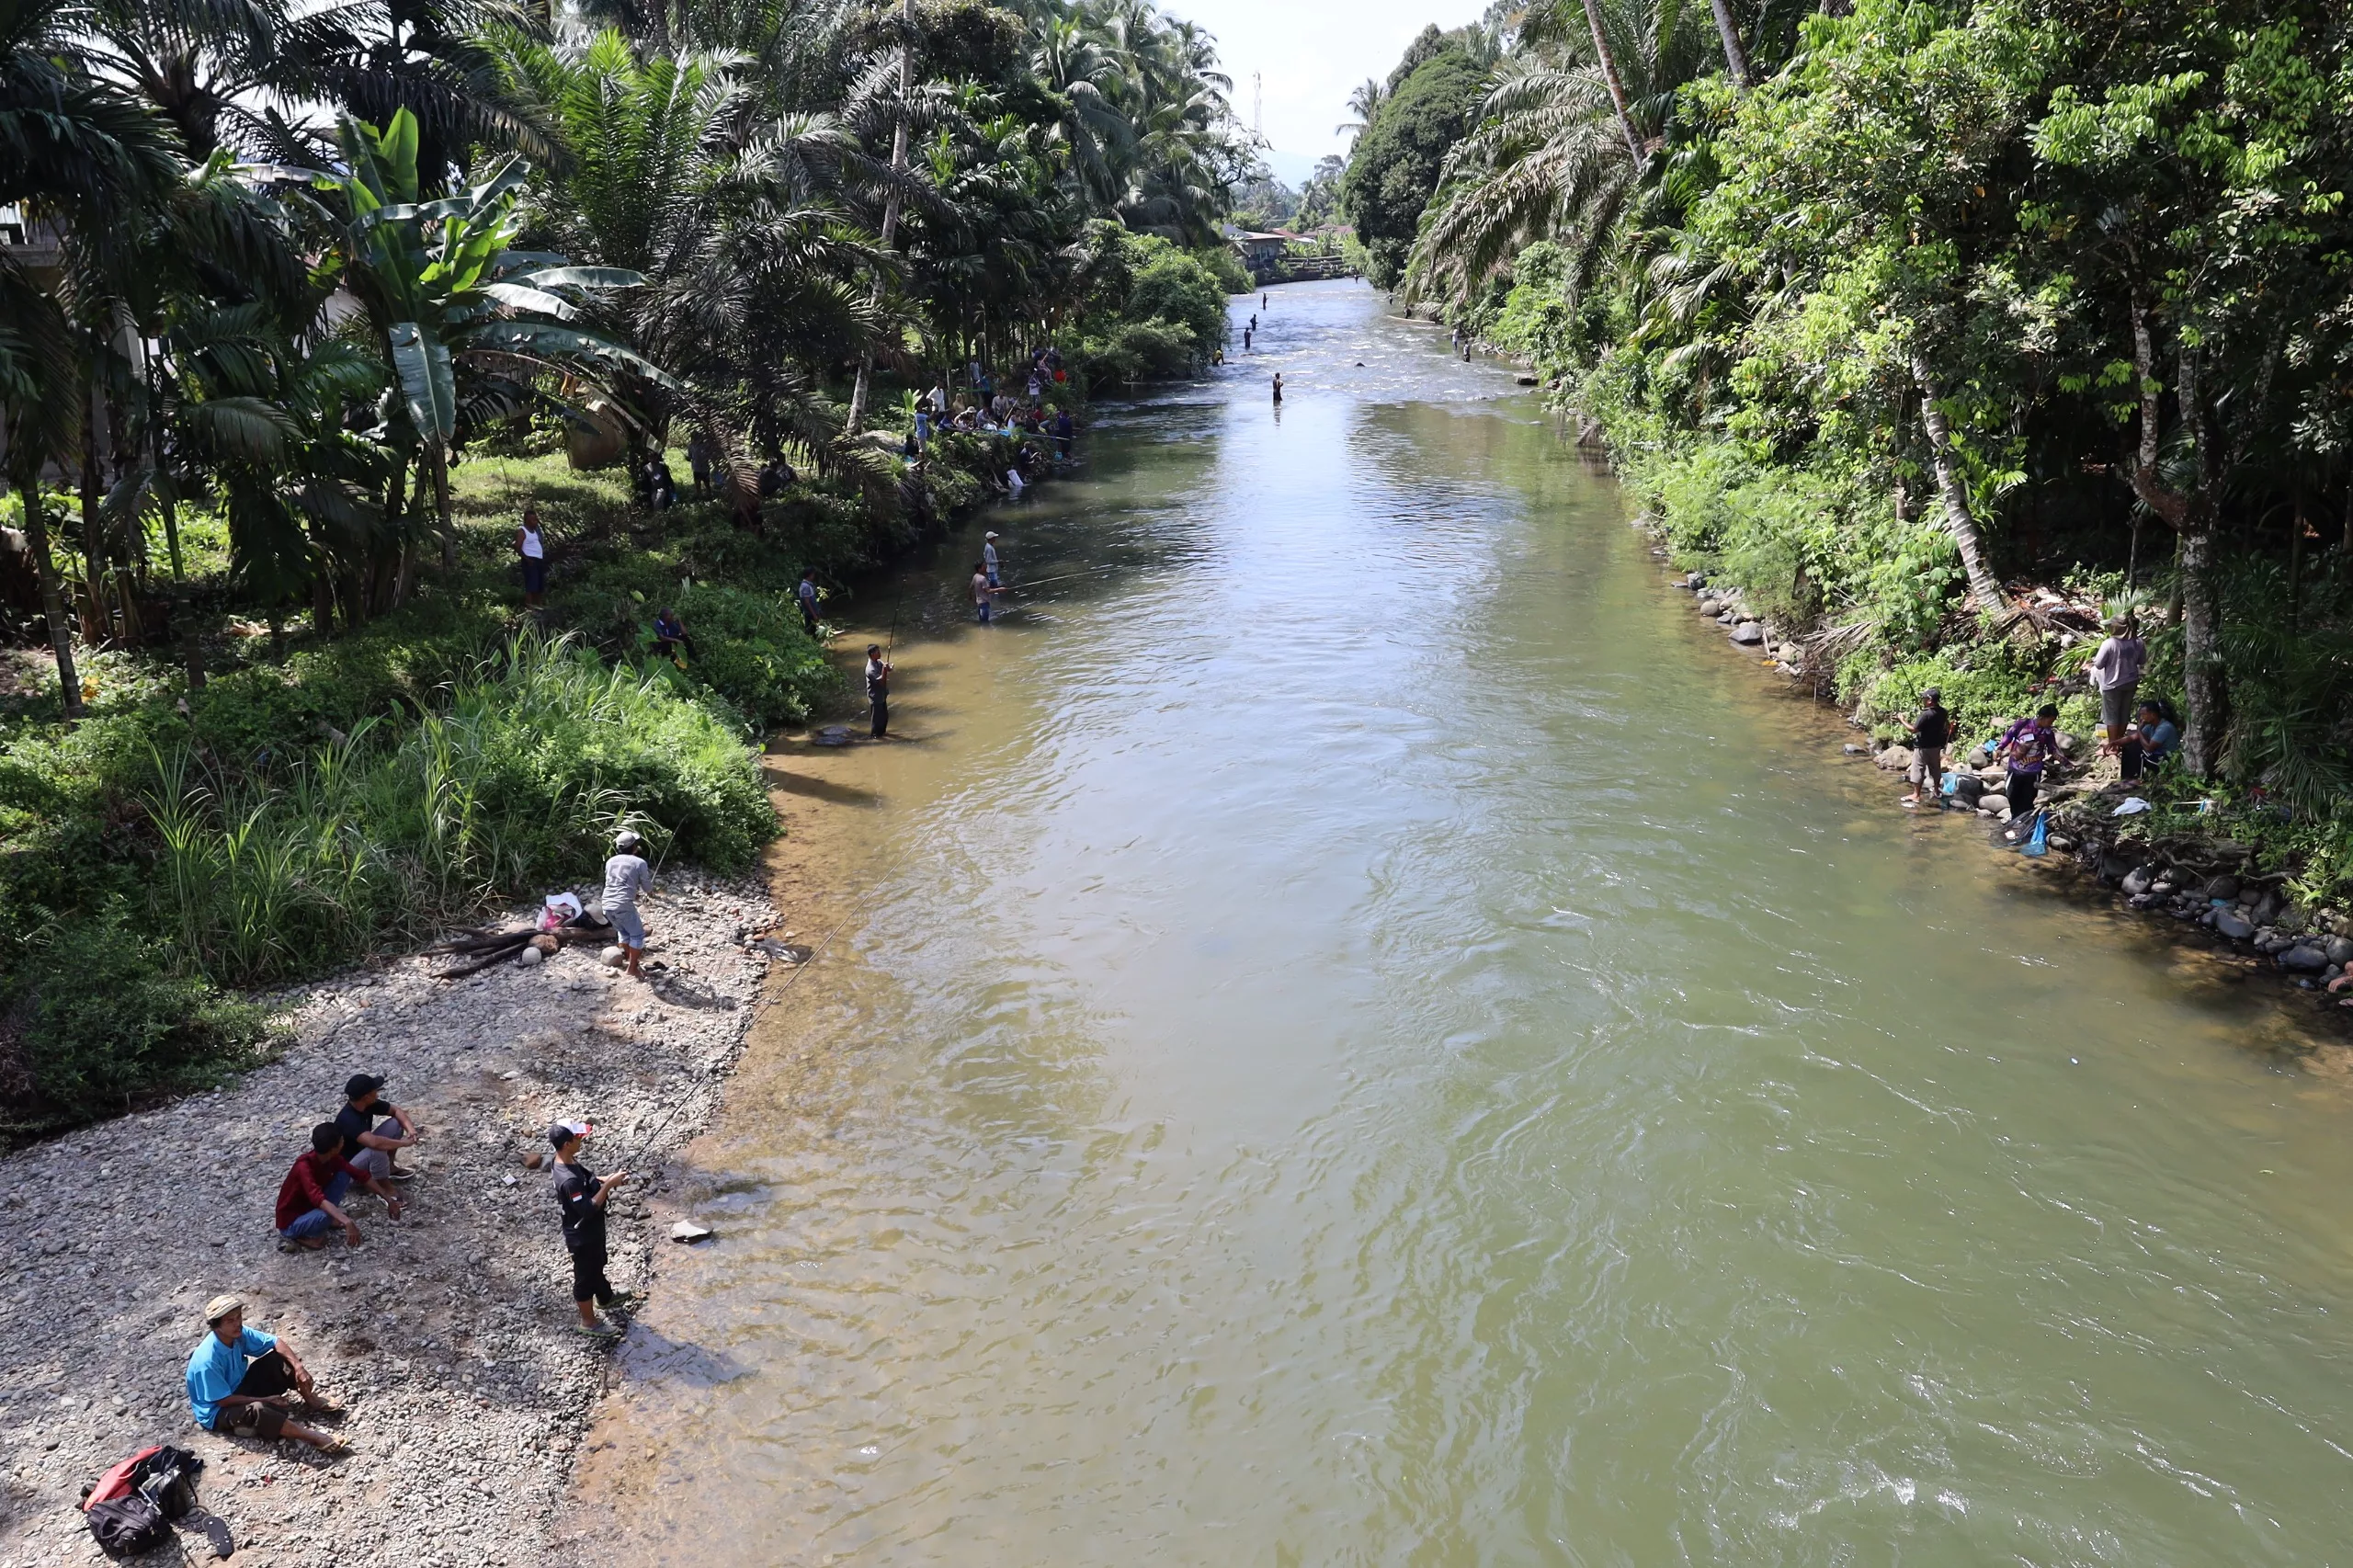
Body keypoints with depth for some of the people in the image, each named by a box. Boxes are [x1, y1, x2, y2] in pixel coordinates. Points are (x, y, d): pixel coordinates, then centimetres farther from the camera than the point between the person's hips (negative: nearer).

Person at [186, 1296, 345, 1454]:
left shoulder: (238, 1334, -12)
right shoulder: (207, 1360, -32)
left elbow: (276, 1342, -4)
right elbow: (224, 1400, -26)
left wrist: (298, 1367, -19)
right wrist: (265, 1400, -22)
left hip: (239, 1391, 8)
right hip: (217, 1412, -8)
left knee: (277, 1359, -5)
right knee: (256, 1410, -38)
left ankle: (313, 1403, 1)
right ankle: (317, 1439, -35)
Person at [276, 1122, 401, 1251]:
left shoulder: (332, 1158, -10)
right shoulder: (304, 1166, -33)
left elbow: (360, 1175, -1)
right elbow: (318, 1199, -48)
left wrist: (388, 1199, -3)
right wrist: (347, 1222, -59)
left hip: (310, 1209, 7)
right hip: (291, 1222, -7)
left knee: (344, 1176, -8)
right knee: (326, 1215, -37)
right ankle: (299, 1237, -7)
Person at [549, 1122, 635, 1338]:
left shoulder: (568, 1161, -9)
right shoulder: (569, 1180, -38)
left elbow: (587, 1178, 9)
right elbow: (588, 1209, -33)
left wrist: (608, 1179, -6)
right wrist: (609, 1185, -31)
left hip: (590, 1230, 9)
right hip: (582, 1235, -9)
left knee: (596, 1265, 32)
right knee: (586, 1275, 13)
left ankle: (605, 1298, 57)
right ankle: (588, 1323, 34)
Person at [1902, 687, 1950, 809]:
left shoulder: (1926, 715, -26)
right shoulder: (1942, 712, -1)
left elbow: (1913, 729, -24)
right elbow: (1946, 727, 12)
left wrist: (1903, 721, -12)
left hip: (1923, 747, -8)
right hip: (1936, 745, 8)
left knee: (1918, 770, 1)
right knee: (1935, 768, 21)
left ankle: (1916, 795, 5)